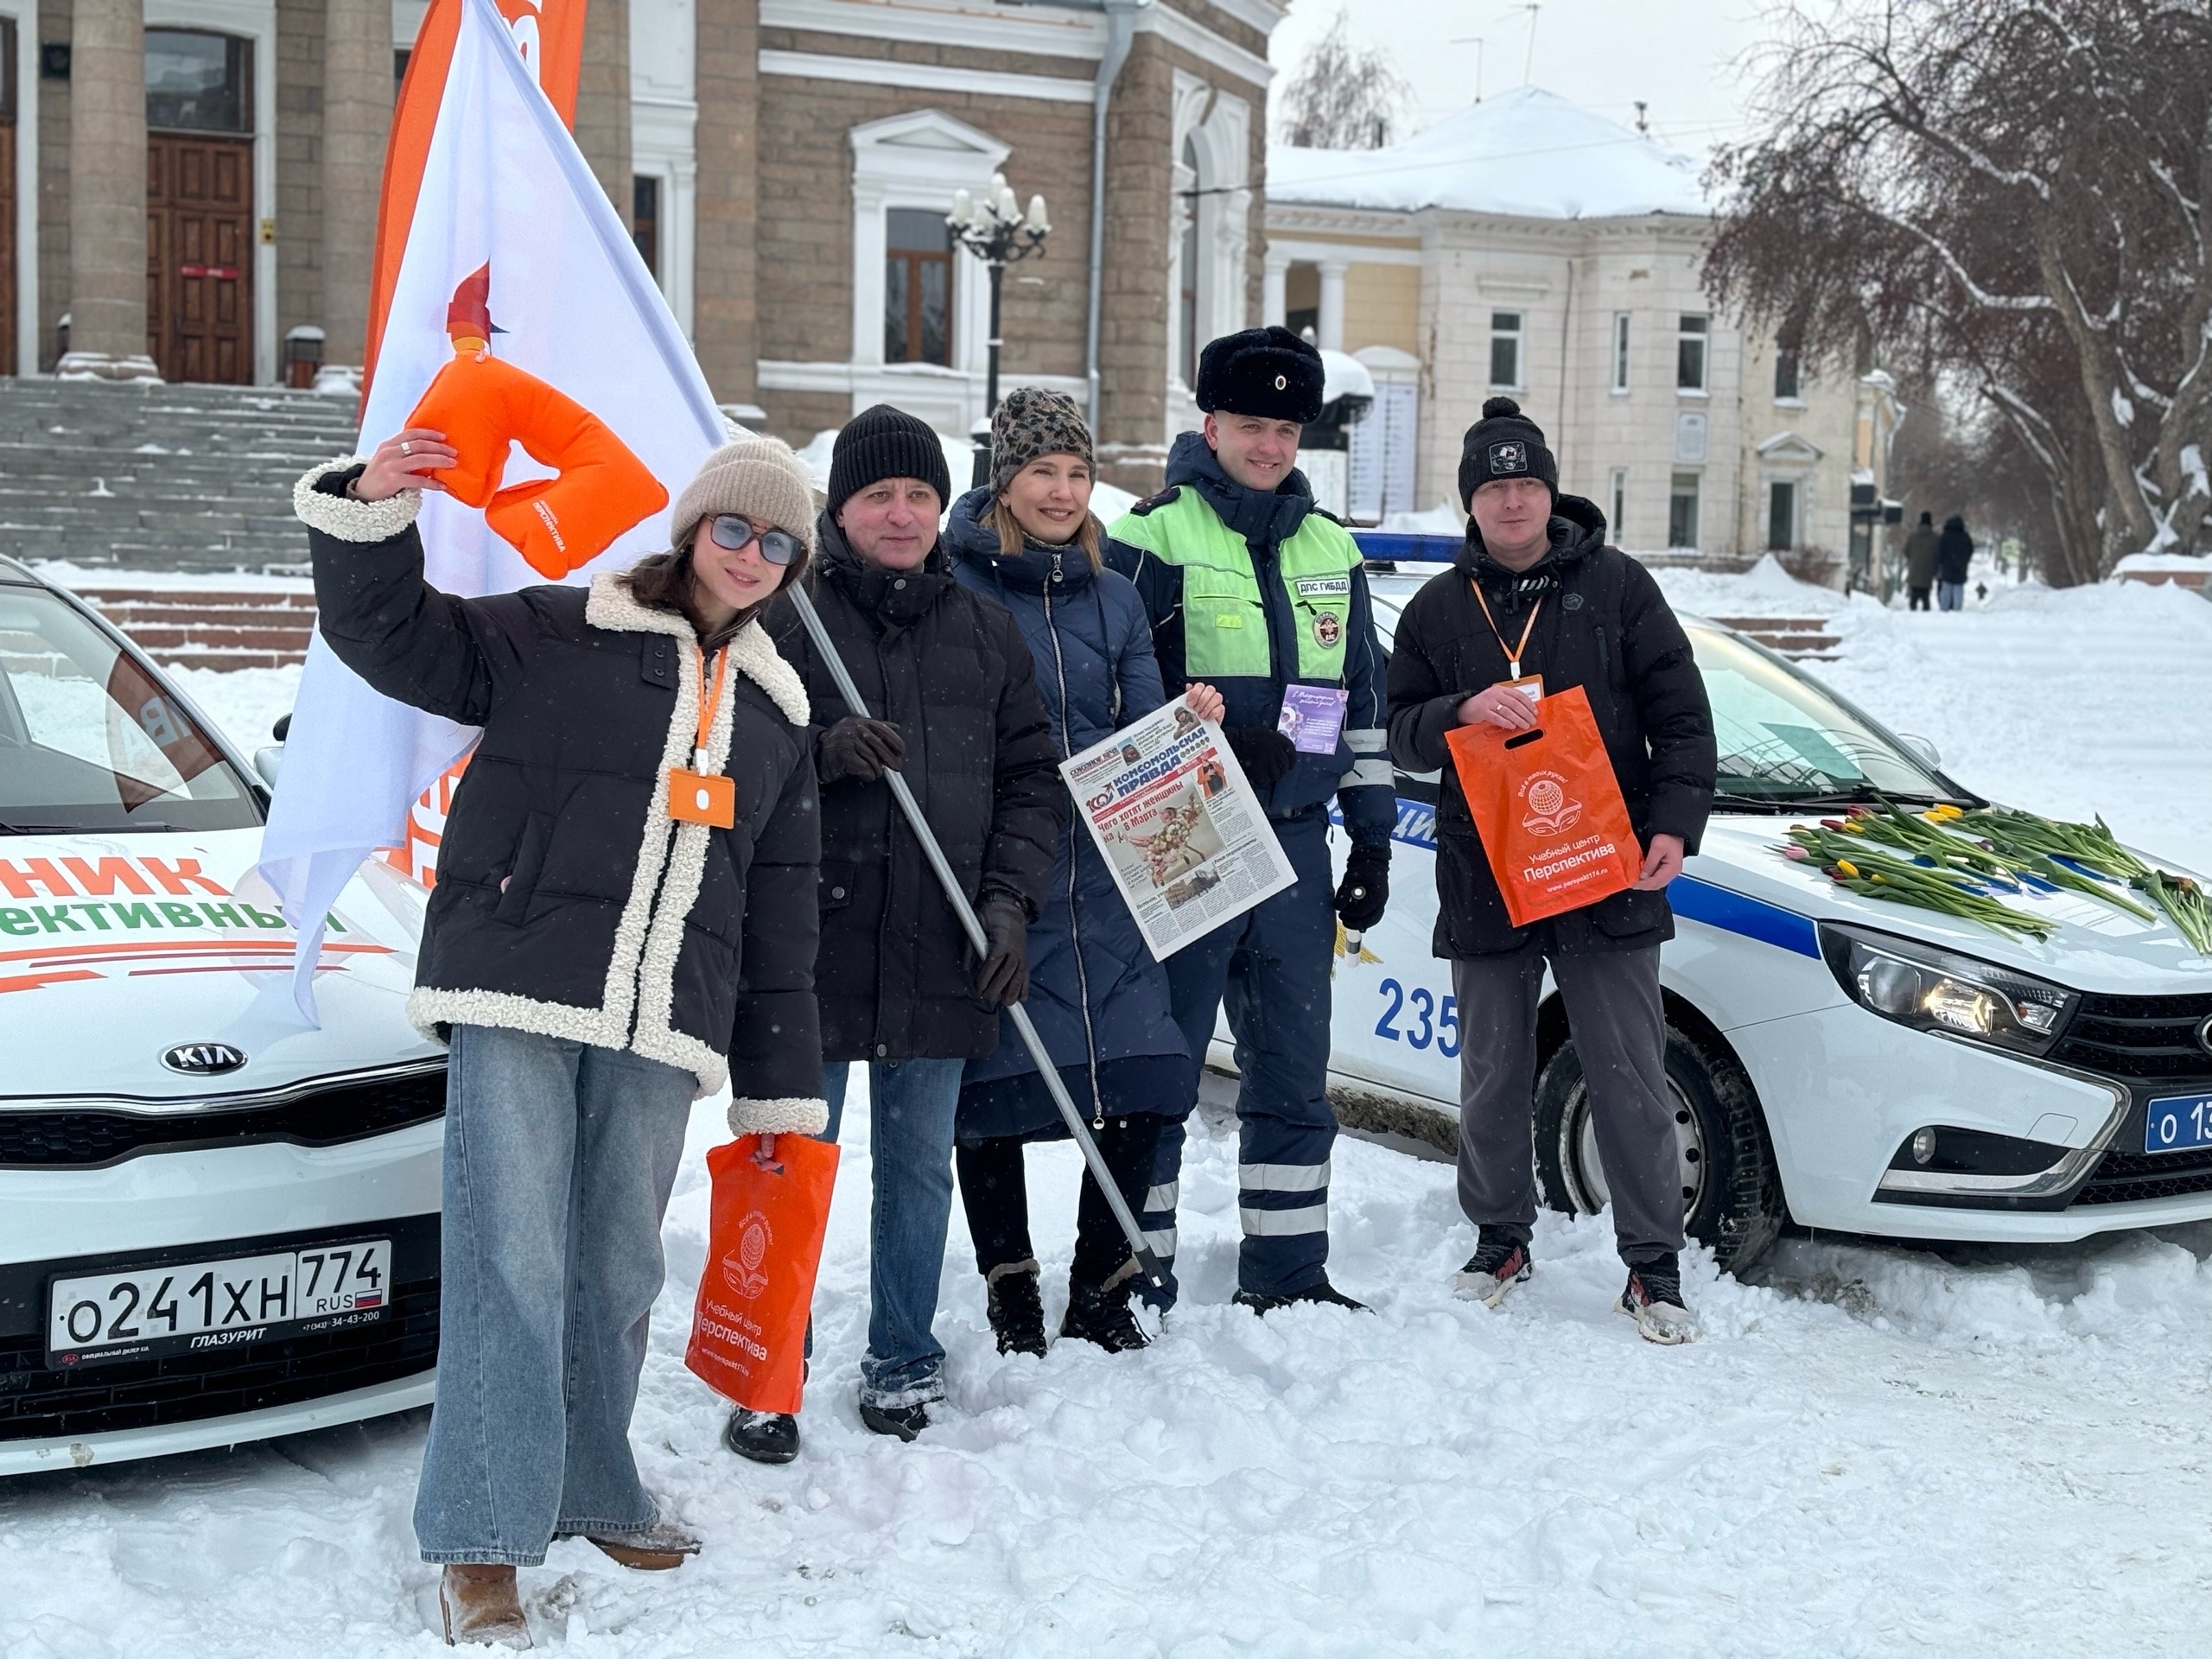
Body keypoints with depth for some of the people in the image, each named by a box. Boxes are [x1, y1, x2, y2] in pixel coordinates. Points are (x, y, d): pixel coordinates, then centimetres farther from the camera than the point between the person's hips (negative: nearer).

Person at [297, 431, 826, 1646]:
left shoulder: (774, 708, 21)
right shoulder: (557, 636, 6)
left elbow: (779, 914, 21)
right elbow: (389, 635, 1)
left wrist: (783, 1088, 18)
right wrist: (369, 514, -18)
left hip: (661, 1024, 5)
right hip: (518, 996, -5)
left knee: (619, 1268, 11)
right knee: (512, 1261, -10)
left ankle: (590, 1489, 29)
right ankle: (483, 1542, -5)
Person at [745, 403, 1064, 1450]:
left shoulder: (986, 631, 11)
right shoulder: (783, 617, -1)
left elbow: (1032, 776, 12)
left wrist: (1011, 897, 0)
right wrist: (823, 751, -22)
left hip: (942, 958, 4)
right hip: (812, 945, -3)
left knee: (920, 1168, 13)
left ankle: (903, 1362, 28)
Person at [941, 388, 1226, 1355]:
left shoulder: (1114, 597, 14)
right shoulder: (953, 584, -1)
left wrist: (1186, 723, -8)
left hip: (1101, 875, 4)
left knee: (1141, 1080, -3)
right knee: (991, 1087, 2)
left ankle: (1102, 1293, 15)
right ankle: (1010, 1295, 20)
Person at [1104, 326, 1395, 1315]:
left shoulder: (1330, 550, 15)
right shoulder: (1153, 539, -4)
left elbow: (1362, 703, 19)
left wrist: (1372, 838, 15)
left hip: (1297, 844, 6)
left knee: (1294, 1073, 11)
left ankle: (1286, 1272, 22)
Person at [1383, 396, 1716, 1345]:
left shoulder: (1617, 588, 4)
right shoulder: (1438, 609, 9)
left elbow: (1681, 717, 3)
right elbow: (1400, 735, 6)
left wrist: (1675, 824, -10)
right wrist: (1461, 712, -15)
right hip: (1484, 884, 2)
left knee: (1631, 1085, -1)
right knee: (1492, 1083, 10)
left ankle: (1654, 1268, 8)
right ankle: (1501, 1240, 27)